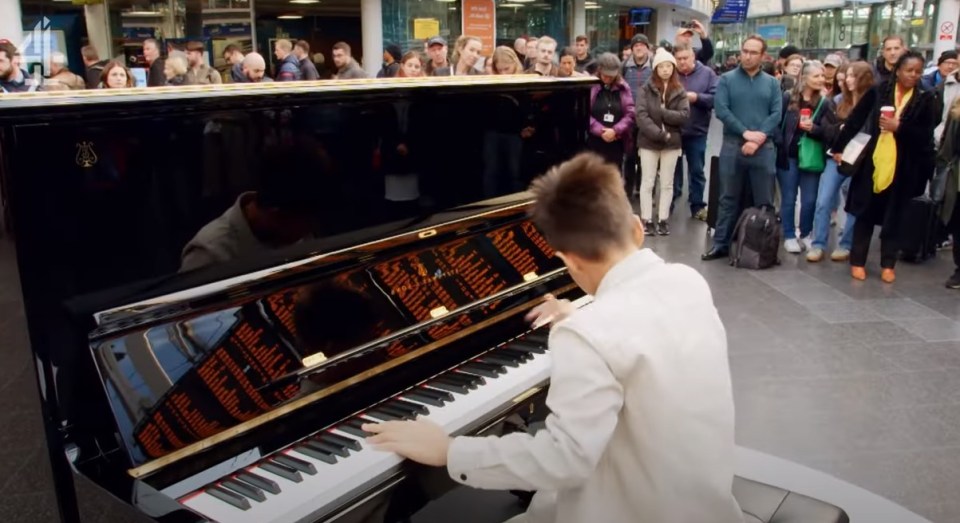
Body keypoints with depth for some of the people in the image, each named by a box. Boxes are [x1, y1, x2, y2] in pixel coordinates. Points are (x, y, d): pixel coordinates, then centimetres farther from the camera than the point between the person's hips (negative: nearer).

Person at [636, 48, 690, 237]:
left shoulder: (680, 91, 4)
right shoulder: (646, 89, -1)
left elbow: (684, 115, -7)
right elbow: (640, 115, -11)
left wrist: (661, 112, -17)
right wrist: (659, 134, -19)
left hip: (672, 142, 2)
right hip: (649, 141, -2)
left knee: (667, 184, 8)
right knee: (647, 183, 3)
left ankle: (663, 220, 16)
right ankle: (647, 220, 10)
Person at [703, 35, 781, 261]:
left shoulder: (772, 83, 9)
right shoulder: (726, 79, 3)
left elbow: (776, 114, 0)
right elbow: (721, 110, -8)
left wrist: (758, 138, -14)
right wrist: (746, 132, -15)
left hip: (763, 149, 1)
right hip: (733, 146, -1)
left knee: (764, 200, 6)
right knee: (729, 198, 6)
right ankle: (721, 244, 12)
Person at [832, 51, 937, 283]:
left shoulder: (926, 99, 1)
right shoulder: (879, 91, -1)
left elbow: (926, 135, -5)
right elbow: (856, 120, 2)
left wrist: (898, 127, -17)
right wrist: (839, 147, 1)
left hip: (903, 167, 0)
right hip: (873, 161, 0)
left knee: (892, 216, 8)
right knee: (865, 212, 6)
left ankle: (888, 264, 18)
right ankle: (858, 261, 15)